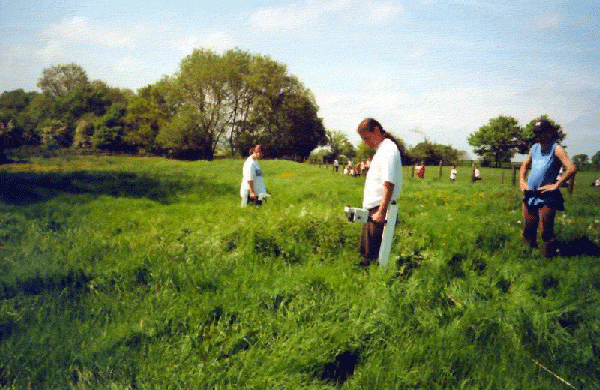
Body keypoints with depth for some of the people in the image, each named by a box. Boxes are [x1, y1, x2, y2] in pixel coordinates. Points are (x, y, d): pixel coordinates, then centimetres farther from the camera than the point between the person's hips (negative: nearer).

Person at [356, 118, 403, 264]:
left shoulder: (388, 150, -13)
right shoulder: (382, 149, 19)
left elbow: (389, 184, -23)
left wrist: (382, 212, -27)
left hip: (379, 209, -11)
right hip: (373, 210, 11)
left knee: (374, 256, -9)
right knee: (366, 253, 15)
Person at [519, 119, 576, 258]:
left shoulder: (556, 149, -7)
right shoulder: (535, 148, 13)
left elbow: (571, 169, -18)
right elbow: (525, 165, 29)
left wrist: (555, 185, -17)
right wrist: (522, 181, 14)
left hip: (547, 198, -6)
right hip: (530, 196, 6)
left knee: (546, 234, -3)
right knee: (528, 232, 12)